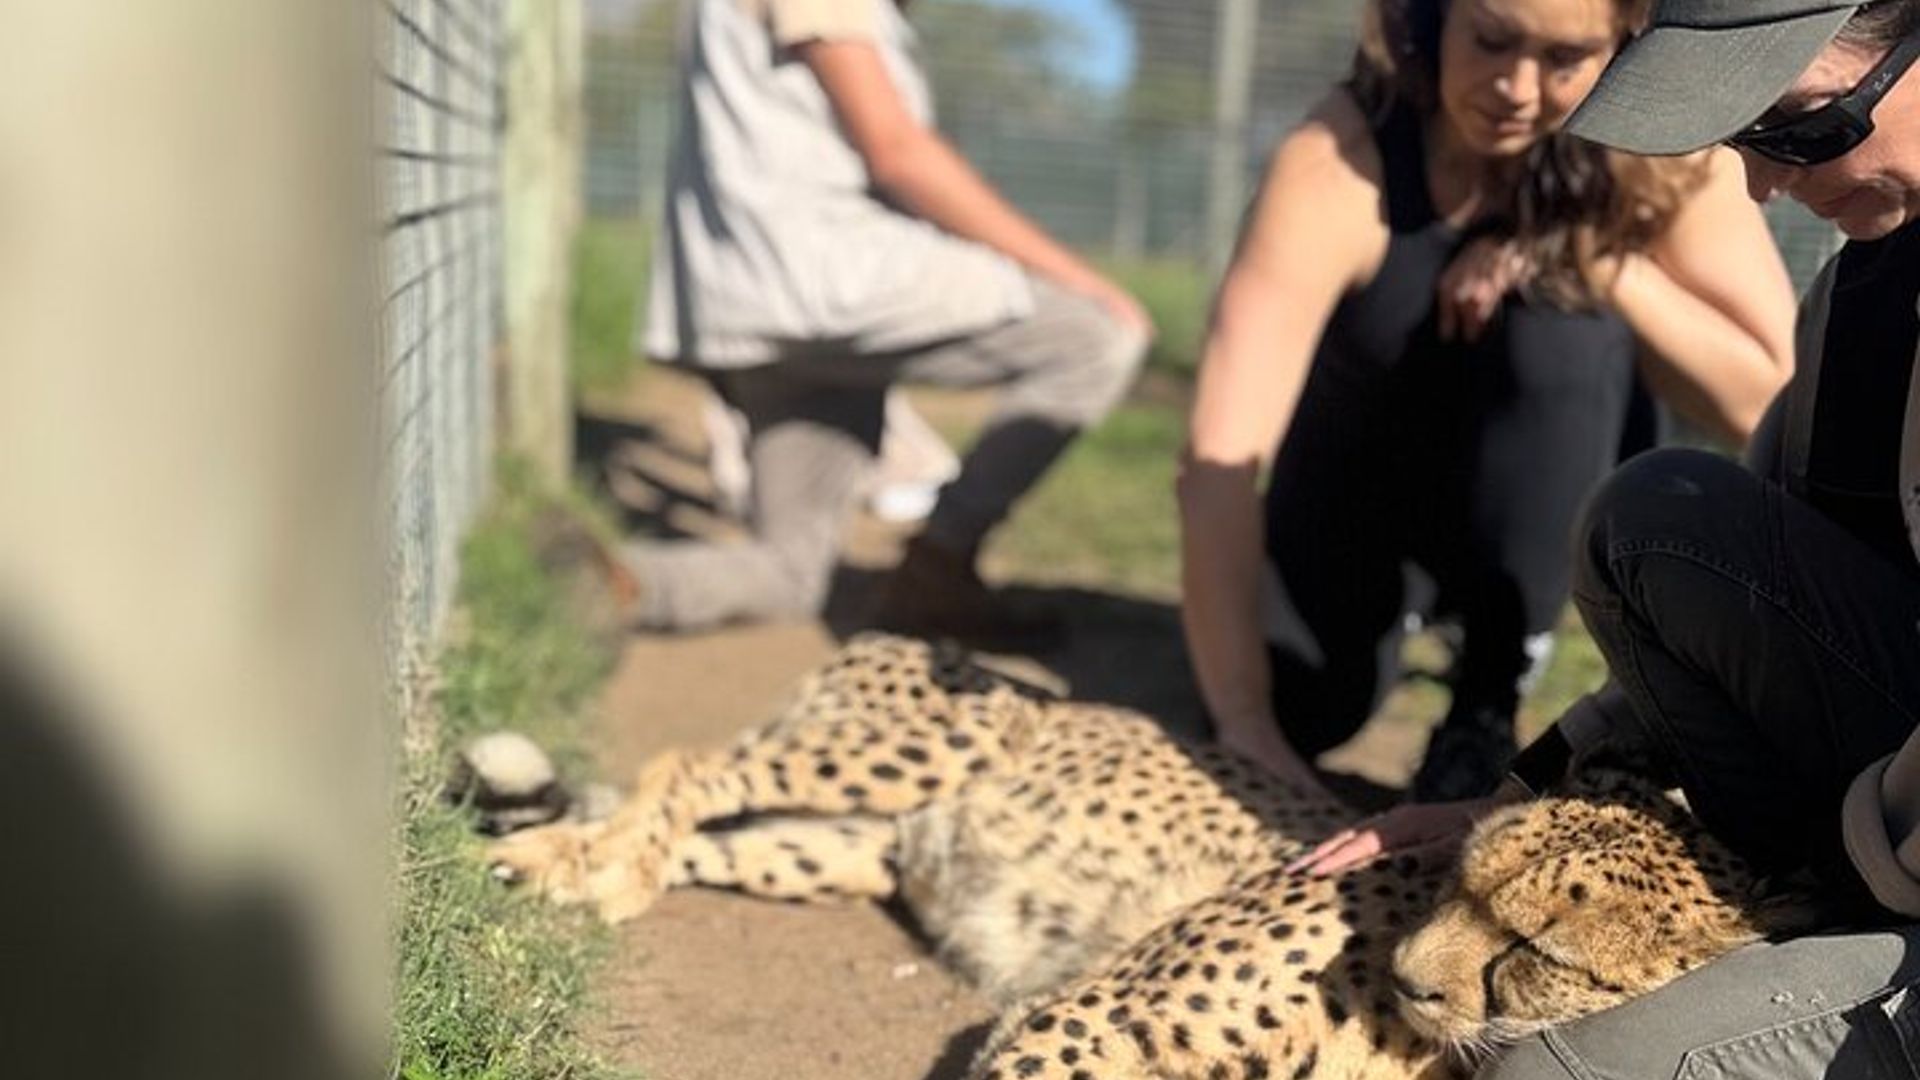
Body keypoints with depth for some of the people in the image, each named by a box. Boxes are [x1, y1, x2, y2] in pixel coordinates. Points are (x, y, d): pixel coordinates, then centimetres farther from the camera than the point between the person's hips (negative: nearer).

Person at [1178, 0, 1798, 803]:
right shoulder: (1338, 165, -33)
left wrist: (1596, 258, -35)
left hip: (1538, 498, 0)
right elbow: (1219, 461, -40)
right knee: (1300, 712, -12)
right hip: (1359, 476, 0)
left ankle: (1488, 702, -9)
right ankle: (1400, 602, 24)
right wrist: (1248, 727, -44)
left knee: (1569, 331, -30)